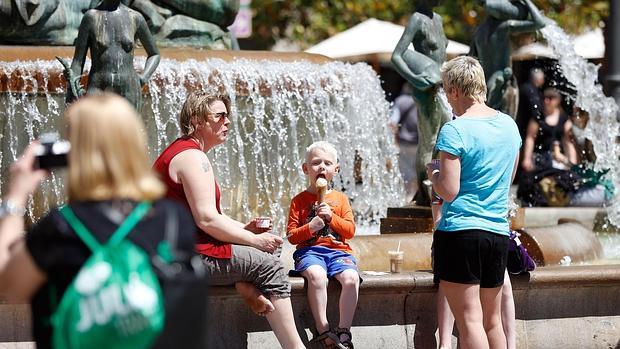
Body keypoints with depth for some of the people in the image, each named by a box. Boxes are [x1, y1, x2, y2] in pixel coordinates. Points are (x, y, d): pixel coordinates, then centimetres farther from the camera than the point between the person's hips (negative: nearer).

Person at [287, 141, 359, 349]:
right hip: (310, 250, -2)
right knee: (316, 275, -37)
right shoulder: (299, 200, 10)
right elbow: (291, 236, 5)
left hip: (338, 250, 2)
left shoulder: (340, 199, 16)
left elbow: (350, 230, 8)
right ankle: (323, 331, -30)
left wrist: (331, 217, -7)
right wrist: (310, 227, -13)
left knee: (351, 278, -30)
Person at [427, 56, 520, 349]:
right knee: (492, 321, 14)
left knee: (470, 321, -7)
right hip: (498, 232, 6)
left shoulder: (454, 131, -11)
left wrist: (432, 173, 5)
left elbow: (448, 191, -14)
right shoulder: (509, 125, 9)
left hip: (460, 230, -6)